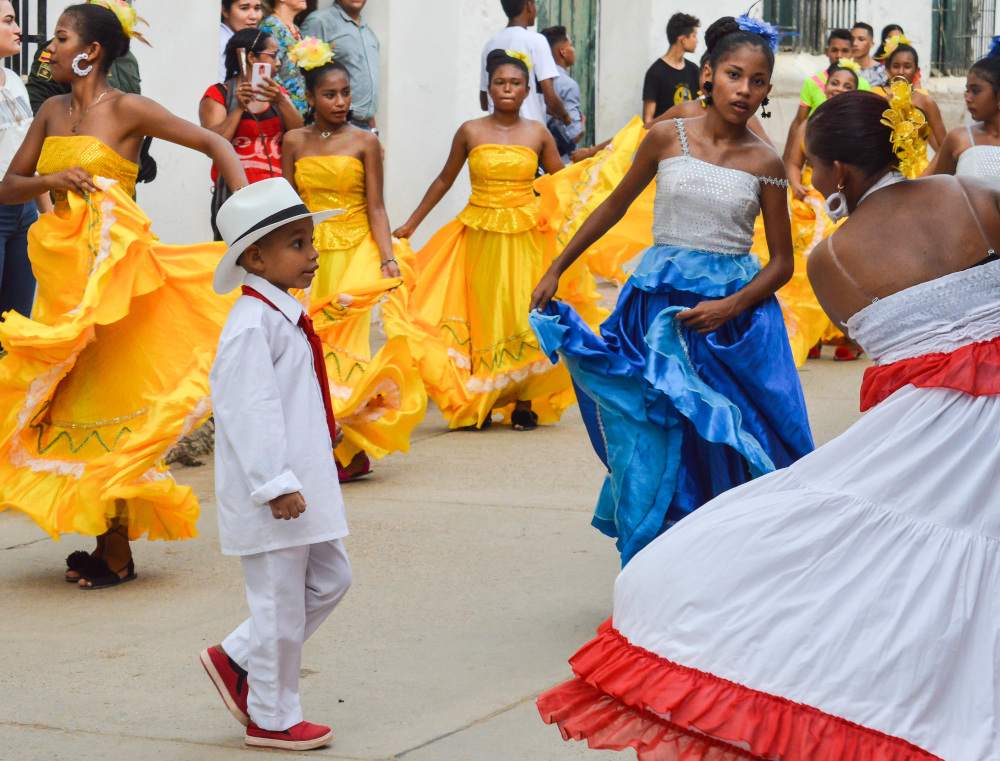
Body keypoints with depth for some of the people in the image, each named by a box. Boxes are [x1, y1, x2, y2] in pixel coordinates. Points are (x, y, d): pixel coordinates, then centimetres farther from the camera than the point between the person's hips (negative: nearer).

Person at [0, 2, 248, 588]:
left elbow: (215, 144, -8)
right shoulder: (54, 112, 11)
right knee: (68, 401, 8)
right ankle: (106, 542, 17)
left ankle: (118, 553, 3)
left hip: (113, 269, -7)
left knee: (107, 398, -5)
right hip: (64, 269, 7)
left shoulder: (127, 110, -8)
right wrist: (50, 180, -9)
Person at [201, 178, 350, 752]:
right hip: (272, 498, -10)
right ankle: (272, 720, 14)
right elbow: (249, 412, -23)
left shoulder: (287, 316, 13)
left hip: (302, 485, 10)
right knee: (280, 603, 0)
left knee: (331, 578, 16)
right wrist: (277, 485, -25)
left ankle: (237, 660, 26)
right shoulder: (252, 325, -19)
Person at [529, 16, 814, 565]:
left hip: (734, 311, 0)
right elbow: (616, 206, 14)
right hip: (660, 310, 1)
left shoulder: (765, 163, 0)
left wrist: (730, 307, -13)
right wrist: (557, 268, 14)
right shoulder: (668, 138, 1)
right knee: (654, 443, -1)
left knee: (726, 449, -1)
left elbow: (782, 262, 2)